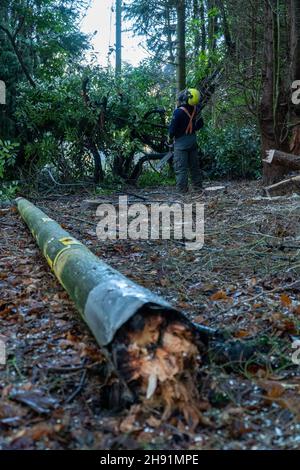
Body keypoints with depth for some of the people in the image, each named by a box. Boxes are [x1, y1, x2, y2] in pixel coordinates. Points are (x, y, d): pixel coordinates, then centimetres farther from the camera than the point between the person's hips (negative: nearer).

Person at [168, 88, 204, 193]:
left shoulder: (178, 112, -20)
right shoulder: (195, 110, -1)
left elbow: (173, 128, -15)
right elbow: (200, 124, 11)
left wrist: (171, 137, 3)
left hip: (181, 142, -6)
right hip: (193, 141, 6)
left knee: (181, 168, -3)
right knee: (194, 166, 15)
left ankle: (182, 190, -6)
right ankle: (198, 187, 20)